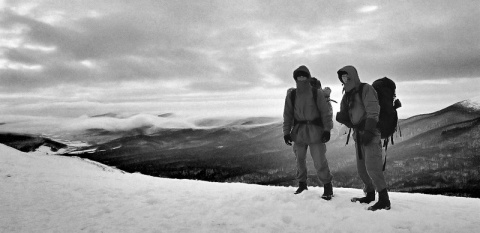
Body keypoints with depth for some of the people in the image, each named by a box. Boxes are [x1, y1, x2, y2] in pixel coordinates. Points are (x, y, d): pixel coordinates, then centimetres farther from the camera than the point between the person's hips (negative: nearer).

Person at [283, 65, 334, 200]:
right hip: (298, 132, 3)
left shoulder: (317, 93, -3)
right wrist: (286, 132, 1)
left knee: (319, 161, -6)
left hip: (315, 131, -3)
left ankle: (327, 187, 9)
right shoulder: (291, 95, 3)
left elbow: (326, 113, 0)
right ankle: (302, 184, 29)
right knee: (300, 160, 12)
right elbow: (287, 115, 7)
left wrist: (327, 130, -7)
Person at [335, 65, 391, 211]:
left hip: (370, 133, -8)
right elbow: (347, 118, 17)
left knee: (372, 167, -15)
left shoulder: (366, 89, -6)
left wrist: (368, 131, -25)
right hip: (358, 133, 8)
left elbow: (373, 111, -16)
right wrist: (341, 117, -7)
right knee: (361, 168, 11)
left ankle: (384, 200, -9)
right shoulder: (347, 96, 17)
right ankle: (370, 194, 26)